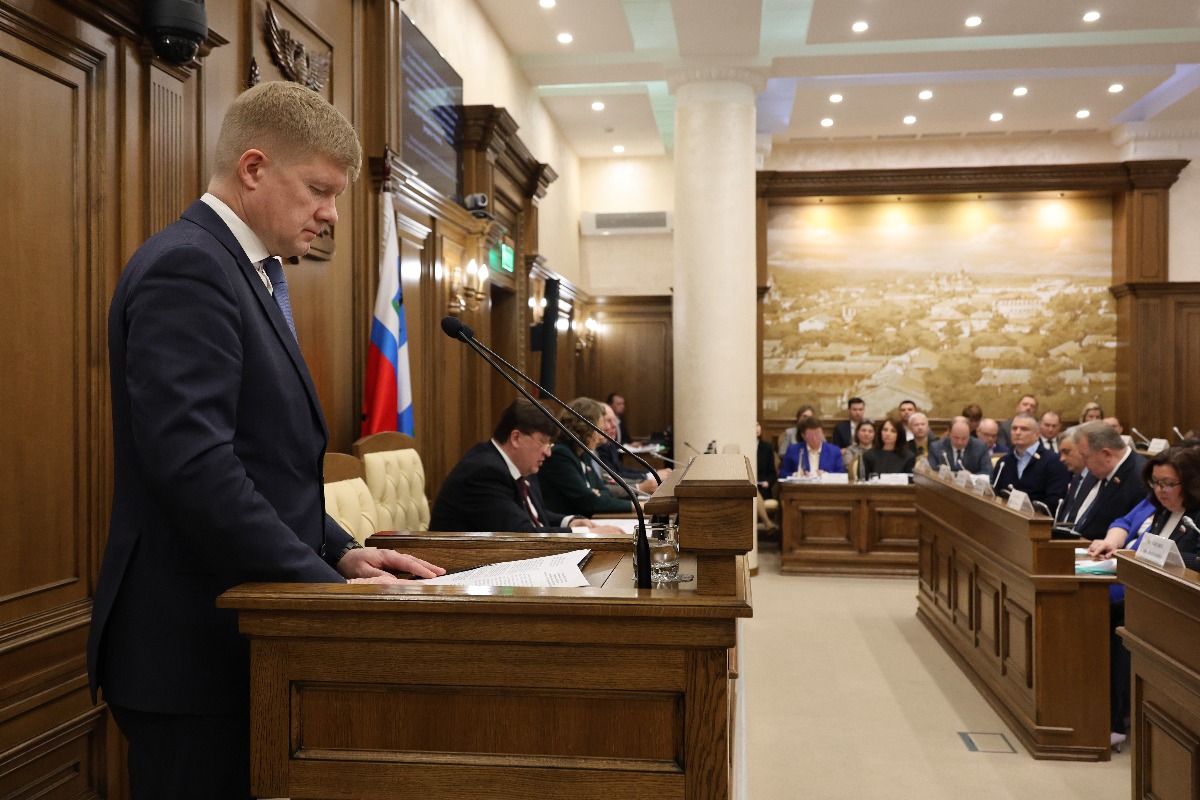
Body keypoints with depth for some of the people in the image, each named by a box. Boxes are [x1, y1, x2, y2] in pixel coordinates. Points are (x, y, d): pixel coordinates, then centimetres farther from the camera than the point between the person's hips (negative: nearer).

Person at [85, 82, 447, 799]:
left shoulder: (252, 276, 15)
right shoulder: (186, 268, -16)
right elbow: (193, 465, -26)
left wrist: (338, 550, 5)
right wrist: (328, 587, -21)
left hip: (246, 634, 10)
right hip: (193, 650, -9)